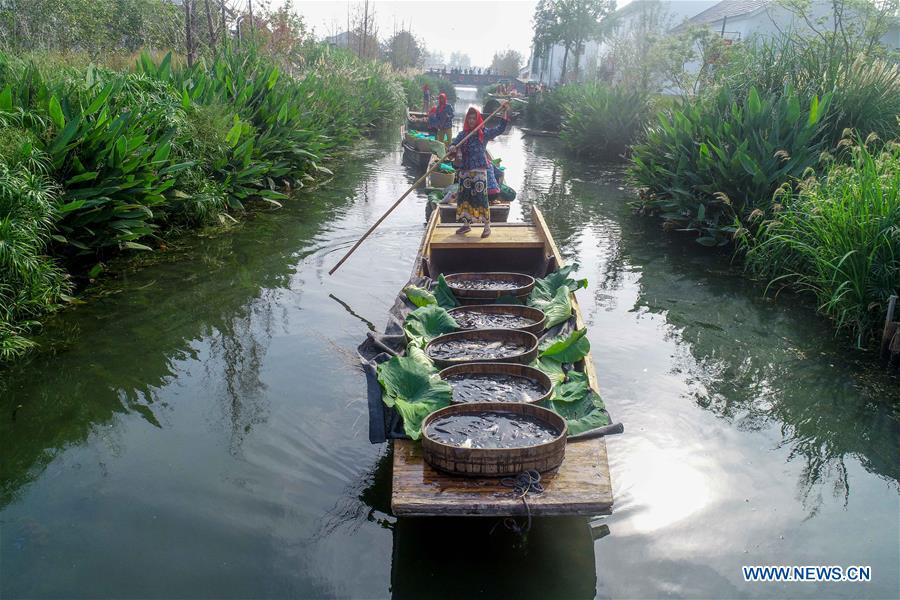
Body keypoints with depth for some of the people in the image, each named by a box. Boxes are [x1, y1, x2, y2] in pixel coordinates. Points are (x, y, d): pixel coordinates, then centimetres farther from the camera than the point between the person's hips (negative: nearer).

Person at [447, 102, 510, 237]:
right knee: (464, 196, 9)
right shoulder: (463, 134, 10)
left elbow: (500, 129, -3)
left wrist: (505, 112, -10)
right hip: (465, 170, 4)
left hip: (479, 170, -4)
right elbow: (454, 143, 0)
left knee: (481, 197, -6)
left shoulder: (484, 133, 2)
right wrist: (452, 148, -25)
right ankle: (466, 224, 23)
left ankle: (487, 226, 3)